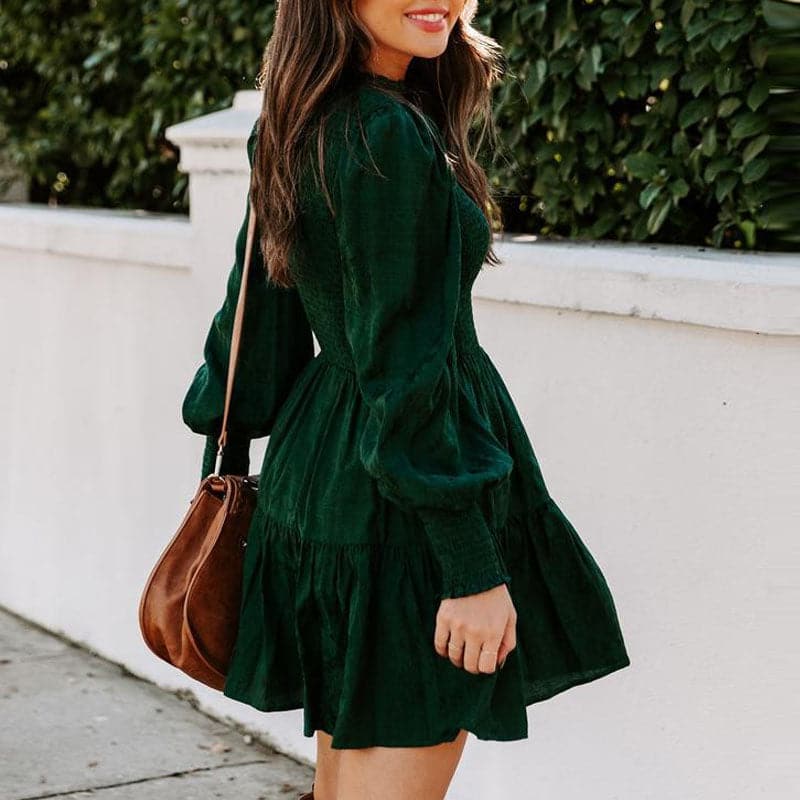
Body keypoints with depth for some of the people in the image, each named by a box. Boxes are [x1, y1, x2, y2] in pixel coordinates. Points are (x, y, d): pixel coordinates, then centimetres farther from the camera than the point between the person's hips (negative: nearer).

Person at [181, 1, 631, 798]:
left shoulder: (297, 126, 7)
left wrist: (226, 464, 23)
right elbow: (403, 366, -22)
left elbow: (254, 311, 13)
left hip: (315, 475, 9)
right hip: (402, 503, -9)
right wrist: (474, 569, -19)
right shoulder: (391, 138, -20)